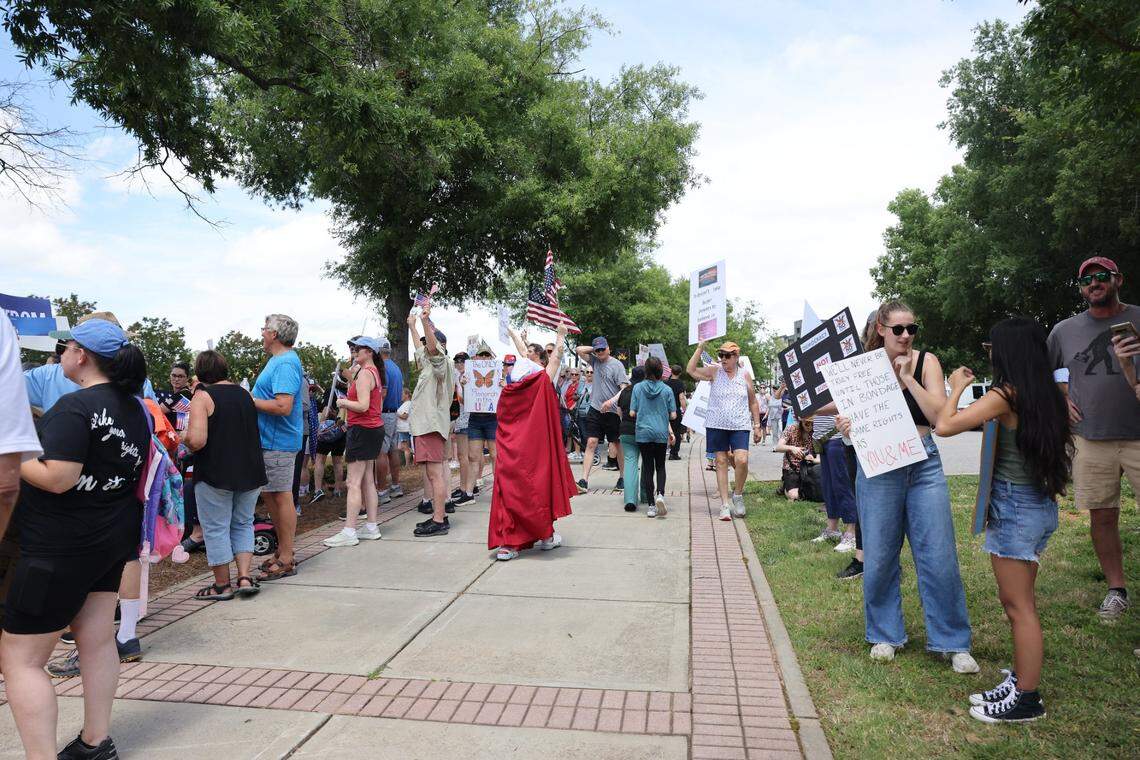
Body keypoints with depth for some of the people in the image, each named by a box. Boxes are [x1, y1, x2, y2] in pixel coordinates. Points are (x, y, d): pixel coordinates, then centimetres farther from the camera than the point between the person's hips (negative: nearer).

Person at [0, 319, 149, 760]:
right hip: (113, 537, 9)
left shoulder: (75, 406, -19)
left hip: (61, 546, -9)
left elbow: (57, 478, -24)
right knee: (98, 642, 16)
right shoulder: (135, 407, 7)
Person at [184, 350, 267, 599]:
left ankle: (222, 585, 17)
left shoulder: (203, 396, -10)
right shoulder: (244, 393, 8)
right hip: (250, 472, 5)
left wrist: (184, 440, 0)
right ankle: (245, 578, 12)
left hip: (216, 473, -5)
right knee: (243, 524, 18)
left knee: (216, 528, 8)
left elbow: (196, 440, -20)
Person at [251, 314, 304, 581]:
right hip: (269, 439, 11)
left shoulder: (285, 364, -18)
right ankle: (283, 550, 28)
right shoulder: (278, 360, 16)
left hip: (278, 442, -11)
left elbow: (283, 406, -27)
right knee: (269, 495, 16)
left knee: (281, 497, -3)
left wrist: (250, 401, -17)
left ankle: (286, 560, 6)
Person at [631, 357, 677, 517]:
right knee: (660, 466, 15)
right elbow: (673, 415, -3)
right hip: (661, 433, 0)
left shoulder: (638, 388, -2)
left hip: (643, 433, 0)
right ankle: (660, 494, -9)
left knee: (647, 467, 6)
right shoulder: (667, 390, -3)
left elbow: (632, 413, -3)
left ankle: (651, 505, 5)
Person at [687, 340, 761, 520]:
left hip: (739, 426, 0)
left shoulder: (745, 375, 5)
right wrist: (700, 348, -12)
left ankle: (738, 494, 10)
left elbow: (753, 403, 11)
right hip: (717, 425, 0)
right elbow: (691, 371, -9)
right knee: (721, 462, 3)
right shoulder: (715, 371, 3)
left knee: (741, 460, -16)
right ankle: (725, 505, 10)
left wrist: (757, 426, 9)